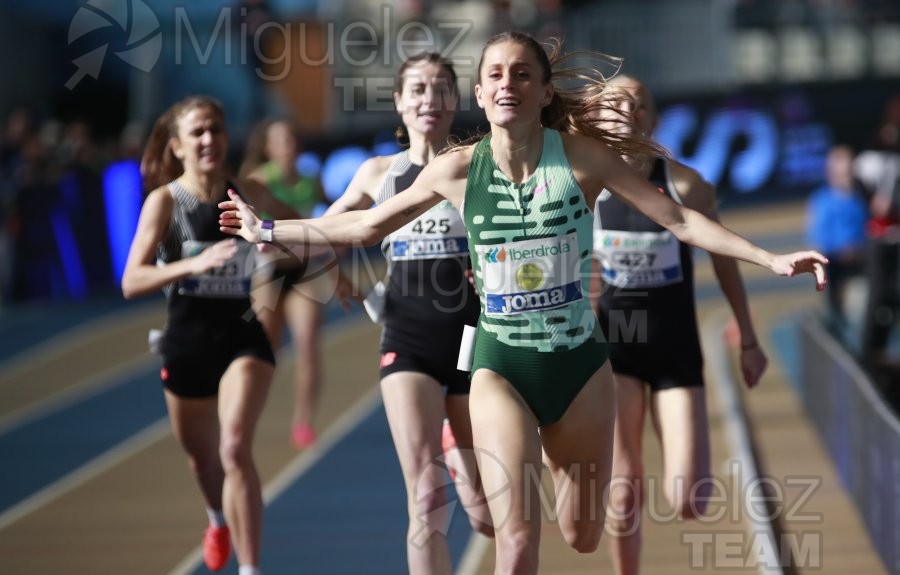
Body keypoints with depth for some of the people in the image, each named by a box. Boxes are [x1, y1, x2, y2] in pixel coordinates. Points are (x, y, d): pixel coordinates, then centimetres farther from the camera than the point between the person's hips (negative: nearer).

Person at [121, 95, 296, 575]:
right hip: (187, 340, 1)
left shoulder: (248, 195, -3)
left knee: (235, 449, -22)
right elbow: (131, 282, -21)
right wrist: (194, 264, -34)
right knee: (202, 458, 20)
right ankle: (219, 520, 55)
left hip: (242, 336, -1)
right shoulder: (165, 200, -10)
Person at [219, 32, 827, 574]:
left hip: (580, 364, 1)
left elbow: (678, 218, -7)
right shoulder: (458, 169, -6)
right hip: (502, 371, -1)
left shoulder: (583, 157, -9)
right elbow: (367, 225, 7)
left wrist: (771, 258, -14)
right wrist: (268, 231, 10)